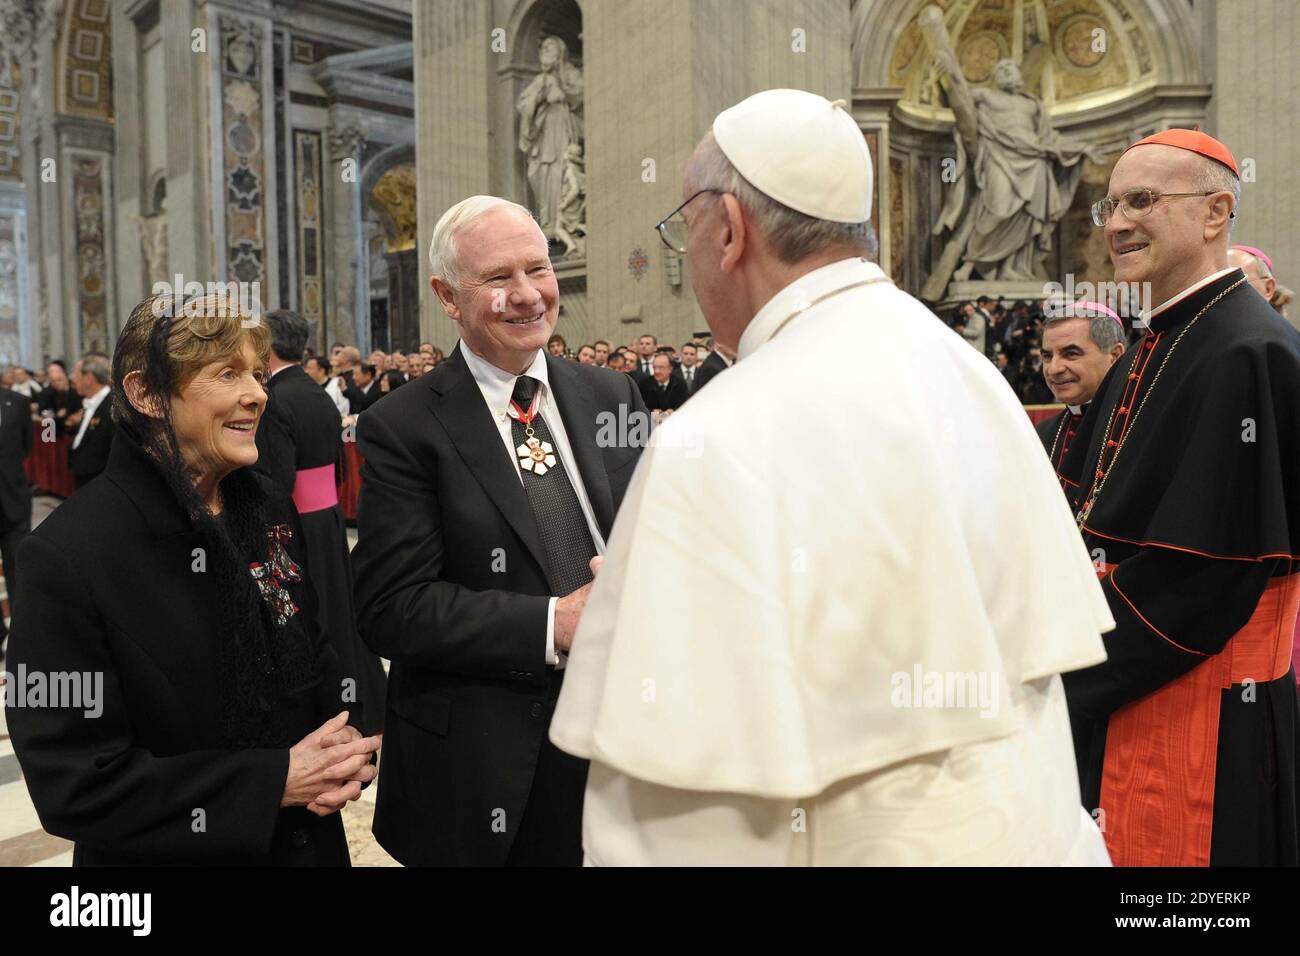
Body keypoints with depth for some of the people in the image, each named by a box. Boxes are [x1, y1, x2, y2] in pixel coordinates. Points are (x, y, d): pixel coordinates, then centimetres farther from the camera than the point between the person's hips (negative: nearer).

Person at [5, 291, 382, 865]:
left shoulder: (271, 513, -3)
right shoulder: (65, 557, -20)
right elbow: (74, 785, -20)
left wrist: (343, 750, -12)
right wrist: (275, 782, -23)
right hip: (170, 853, -5)